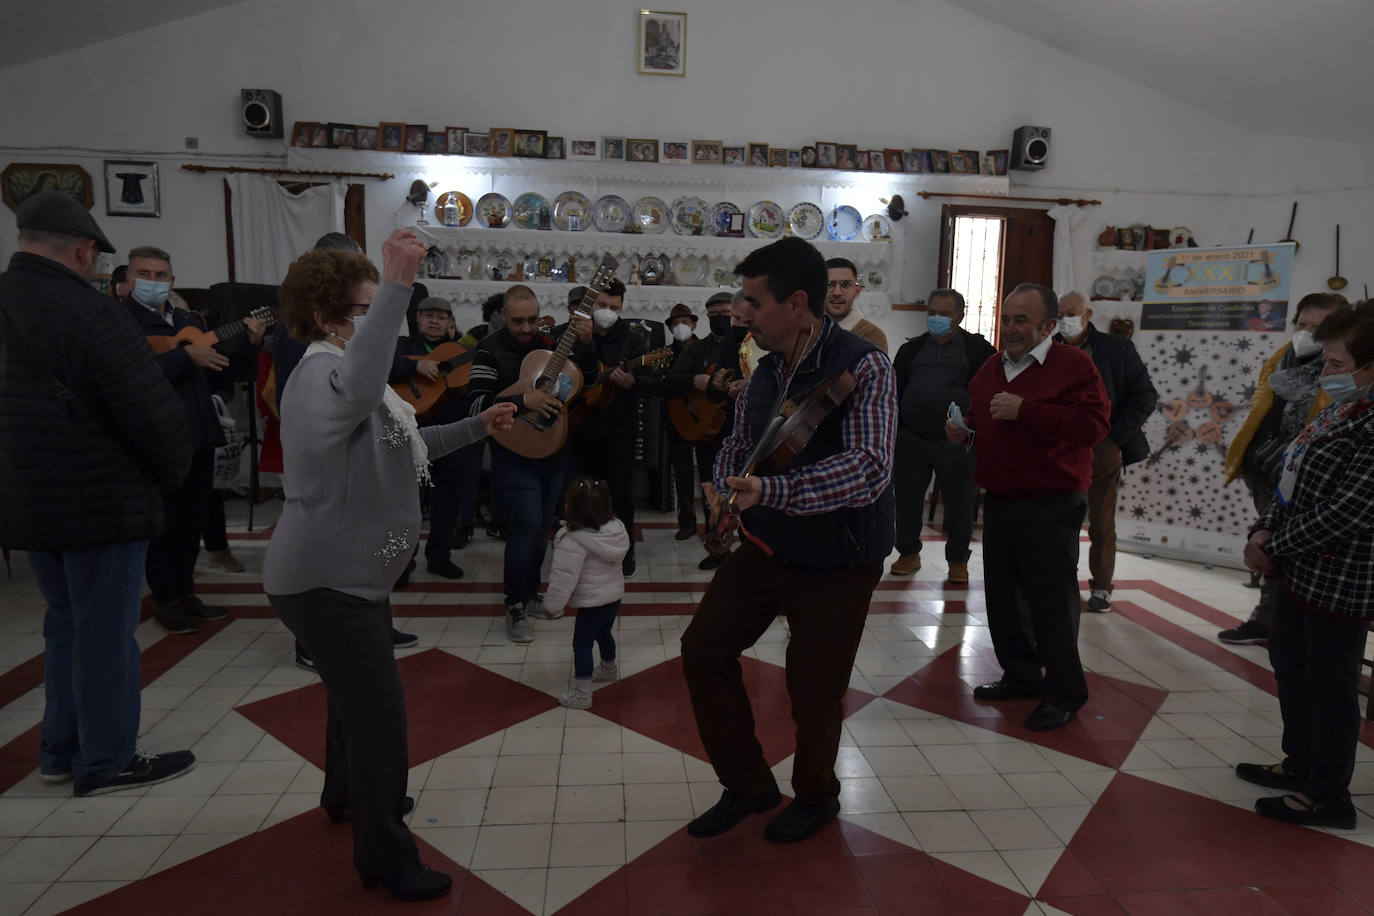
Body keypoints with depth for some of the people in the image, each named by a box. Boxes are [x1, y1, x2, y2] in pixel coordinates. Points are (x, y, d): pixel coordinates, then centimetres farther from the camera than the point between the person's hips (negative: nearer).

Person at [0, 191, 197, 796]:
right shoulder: (85, 313, -20)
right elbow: (154, 409, -22)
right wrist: (171, 474, -3)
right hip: (101, 504, -8)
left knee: (66, 622, 21)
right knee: (106, 632, 4)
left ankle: (59, 750, 31)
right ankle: (106, 761, 16)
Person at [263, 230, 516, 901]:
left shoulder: (336, 366, 15)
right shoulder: (321, 372, -21)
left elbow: (402, 445, 22)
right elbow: (359, 390, -49)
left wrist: (476, 427, 14)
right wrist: (397, 285, -51)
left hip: (351, 574, 11)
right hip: (324, 581, -11)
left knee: (357, 692, 26)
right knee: (378, 710, -6)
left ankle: (348, 796, 49)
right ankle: (386, 857, 9)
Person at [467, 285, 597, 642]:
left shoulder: (550, 343, 6)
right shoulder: (490, 350, -9)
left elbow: (587, 373, 8)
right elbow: (476, 404, -19)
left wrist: (586, 344, -11)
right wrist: (523, 401, -31)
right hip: (514, 451, -6)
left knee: (543, 524, 13)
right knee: (528, 522, -15)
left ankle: (531, 590, 31)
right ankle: (516, 605, 0)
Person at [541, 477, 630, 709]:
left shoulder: (573, 542, -27)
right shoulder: (616, 528, -5)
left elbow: (564, 578, -21)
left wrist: (552, 605, -8)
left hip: (593, 603, -8)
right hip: (615, 595, 8)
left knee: (582, 644, 6)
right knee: (603, 633, 29)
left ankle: (581, 694, 11)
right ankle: (609, 669, 52)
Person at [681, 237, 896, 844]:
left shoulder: (861, 367, -20)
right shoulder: (767, 369, 3)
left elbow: (870, 469, -32)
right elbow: (739, 442, 16)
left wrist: (770, 491, -41)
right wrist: (727, 491, -5)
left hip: (835, 562, -7)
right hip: (766, 545, 7)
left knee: (814, 692, 8)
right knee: (704, 647, 7)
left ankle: (815, 798, 40)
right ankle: (747, 786, 26)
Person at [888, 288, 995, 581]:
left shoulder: (977, 348, 3)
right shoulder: (911, 349, 13)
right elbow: (894, 389, 14)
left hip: (957, 443, -3)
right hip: (911, 439, 3)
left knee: (960, 502, 5)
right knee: (907, 499, 9)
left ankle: (957, 560, 21)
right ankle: (909, 553, 27)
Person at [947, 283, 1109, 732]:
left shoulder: (1073, 365, -9)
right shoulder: (991, 368, 13)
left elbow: (1093, 424, -22)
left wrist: (1025, 411, -25)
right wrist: (963, 429, 5)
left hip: (1049, 509, -7)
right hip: (998, 503, 7)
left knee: (1052, 602, 1)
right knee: (1002, 597, 14)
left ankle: (1064, 694, 17)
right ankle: (1021, 675, 31)